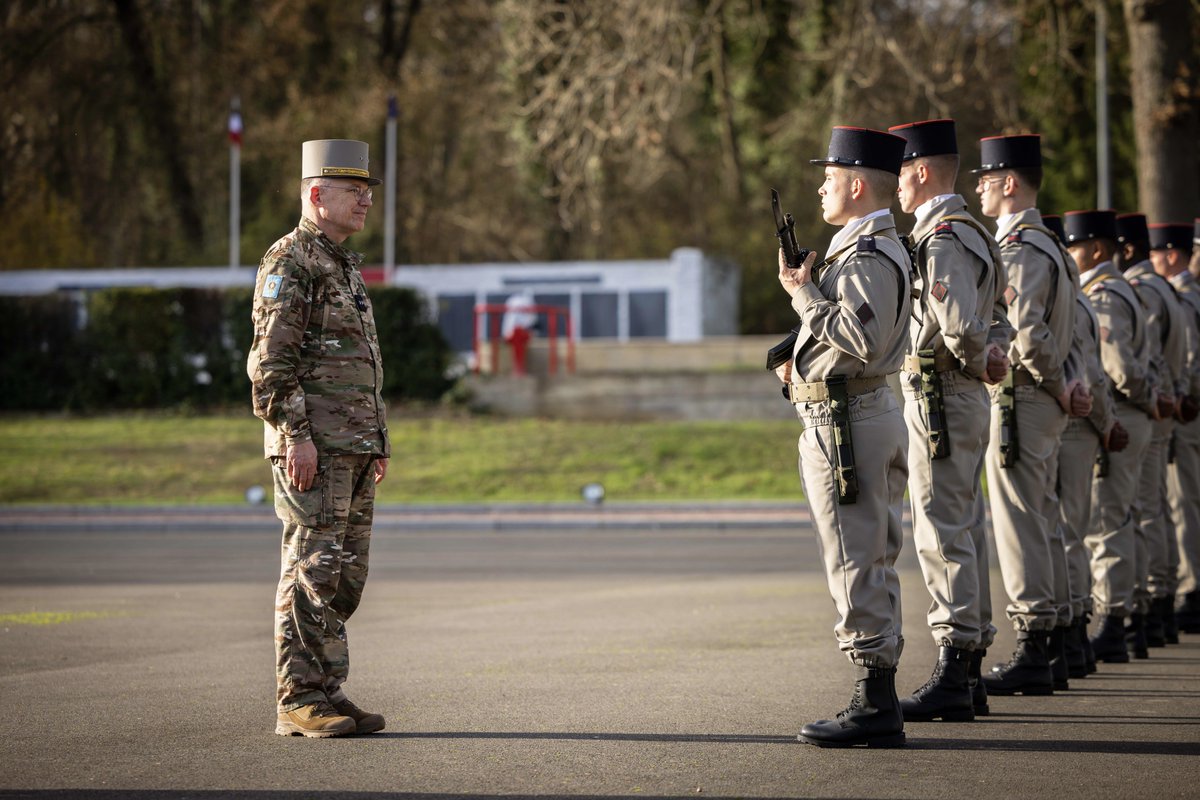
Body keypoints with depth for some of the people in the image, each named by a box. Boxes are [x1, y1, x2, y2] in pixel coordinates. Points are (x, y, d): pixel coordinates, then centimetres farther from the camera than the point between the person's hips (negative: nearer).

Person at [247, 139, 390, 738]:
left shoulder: (344, 267, 21)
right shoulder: (289, 262, -9)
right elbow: (271, 361, -17)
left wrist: (377, 443, 20)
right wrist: (297, 436, -22)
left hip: (351, 447, 9)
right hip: (312, 446, -9)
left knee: (345, 575, 8)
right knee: (312, 570, -9)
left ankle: (326, 693, 12)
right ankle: (298, 702, -7)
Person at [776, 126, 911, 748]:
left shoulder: (868, 257, -16)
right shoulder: (875, 248, 18)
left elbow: (862, 338, -26)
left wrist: (802, 293, -17)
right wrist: (803, 369, 11)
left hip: (843, 423, -11)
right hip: (870, 414, 11)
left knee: (857, 567, -8)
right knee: (872, 565, 12)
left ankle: (874, 706, -7)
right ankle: (880, 702, 16)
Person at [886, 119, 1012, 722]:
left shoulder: (943, 238, -16)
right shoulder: (968, 233, 17)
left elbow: (961, 326, -25)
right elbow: (997, 317, 23)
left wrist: (977, 363, -5)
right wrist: (992, 352, 3)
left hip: (940, 397, -10)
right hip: (961, 400, 10)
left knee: (943, 533, -10)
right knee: (964, 531, 12)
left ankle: (952, 676, -10)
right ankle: (968, 673, 17)